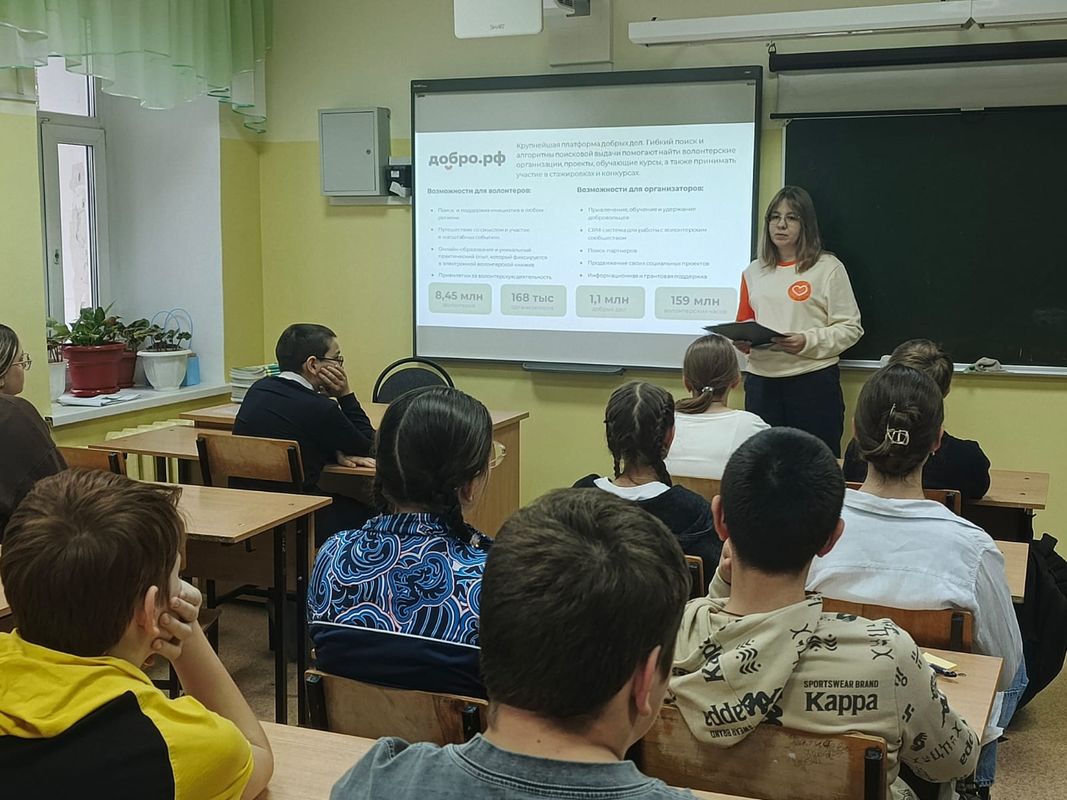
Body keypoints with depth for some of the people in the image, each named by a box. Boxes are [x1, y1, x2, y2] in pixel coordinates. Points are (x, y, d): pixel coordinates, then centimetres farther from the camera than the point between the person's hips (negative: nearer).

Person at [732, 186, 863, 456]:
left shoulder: (828, 267, 0)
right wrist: (743, 342, -2)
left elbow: (850, 328, -3)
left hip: (814, 381, -4)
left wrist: (807, 342, -17)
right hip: (761, 381, 4)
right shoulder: (753, 271, 14)